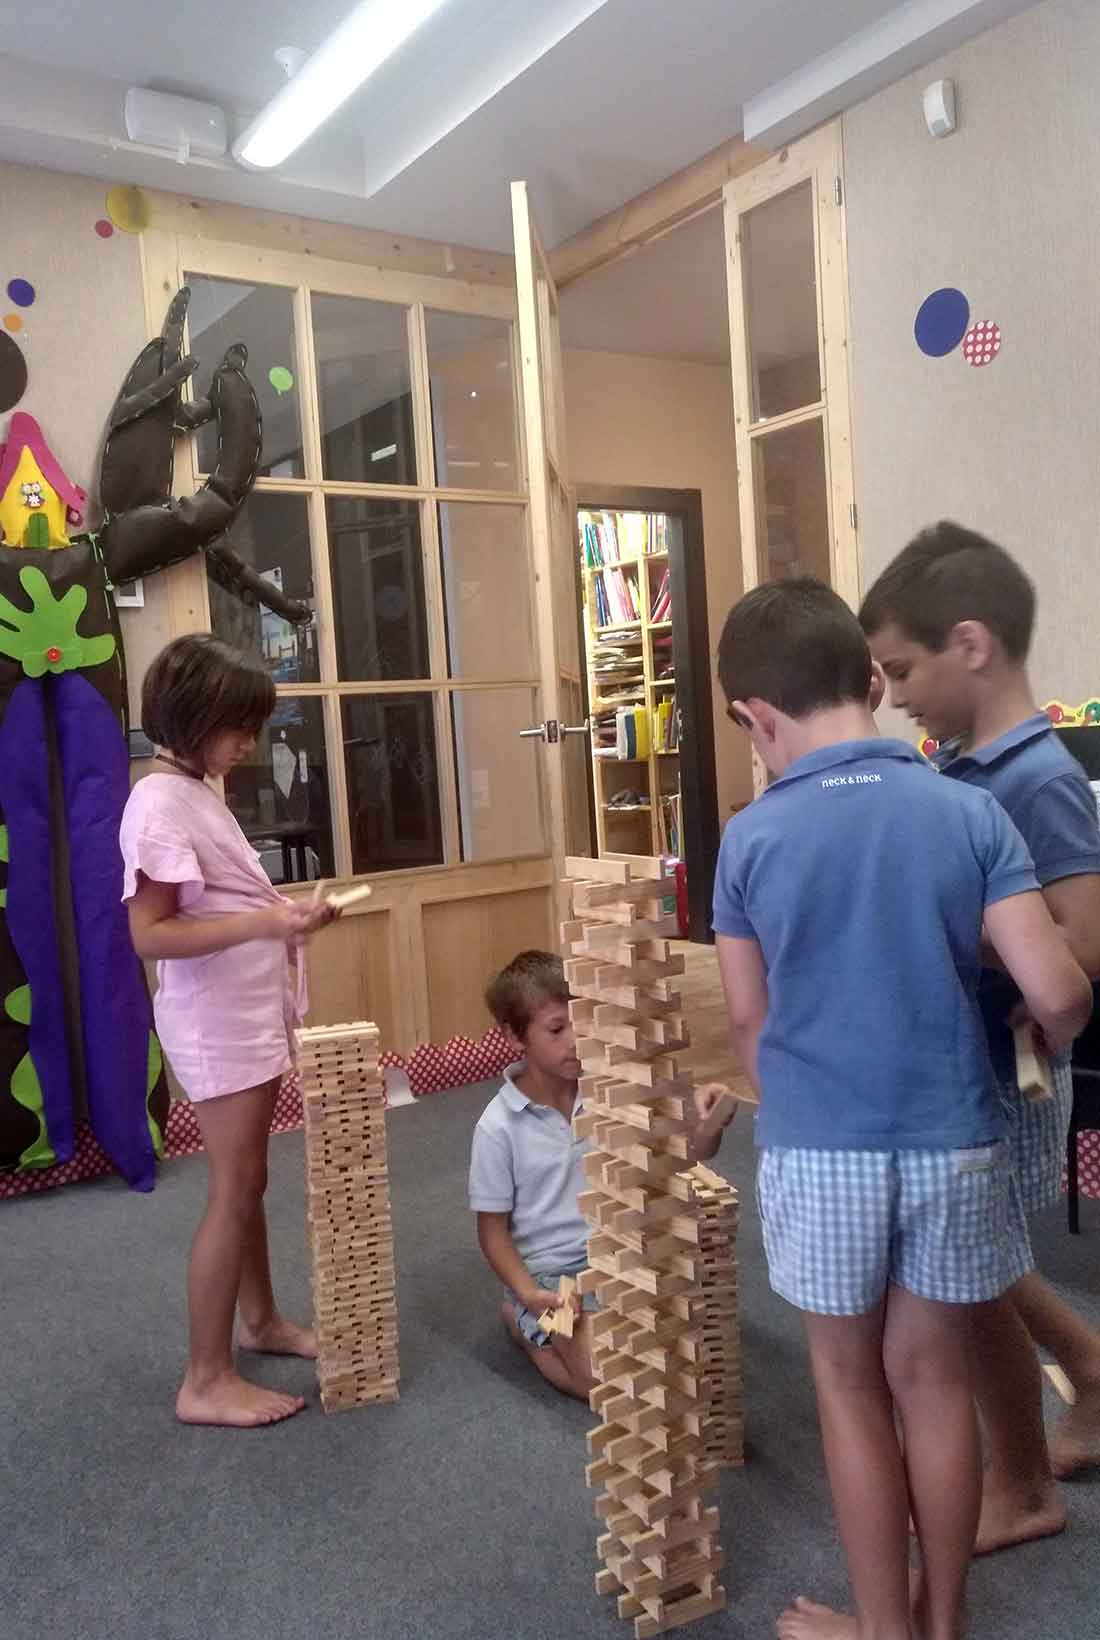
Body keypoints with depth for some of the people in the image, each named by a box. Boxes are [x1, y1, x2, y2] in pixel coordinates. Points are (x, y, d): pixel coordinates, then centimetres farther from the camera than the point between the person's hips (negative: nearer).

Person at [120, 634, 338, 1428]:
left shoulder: (199, 792, 10)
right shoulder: (160, 803, -19)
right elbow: (150, 934, -24)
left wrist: (282, 910, 7)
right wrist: (264, 922, -30)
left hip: (252, 1013, 9)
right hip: (216, 1022, -9)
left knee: (248, 1181, 20)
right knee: (235, 1190, -2)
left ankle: (262, 1320, 37)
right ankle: (206, 1380, 10)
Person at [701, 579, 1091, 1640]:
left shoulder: (751, 838, -10)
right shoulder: (970, 813, -8)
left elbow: (748, 1021, -1)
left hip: (820, 1153, -1)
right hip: (951, 1145, 2)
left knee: (852, 1390, 16)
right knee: (936, 1382, 18)